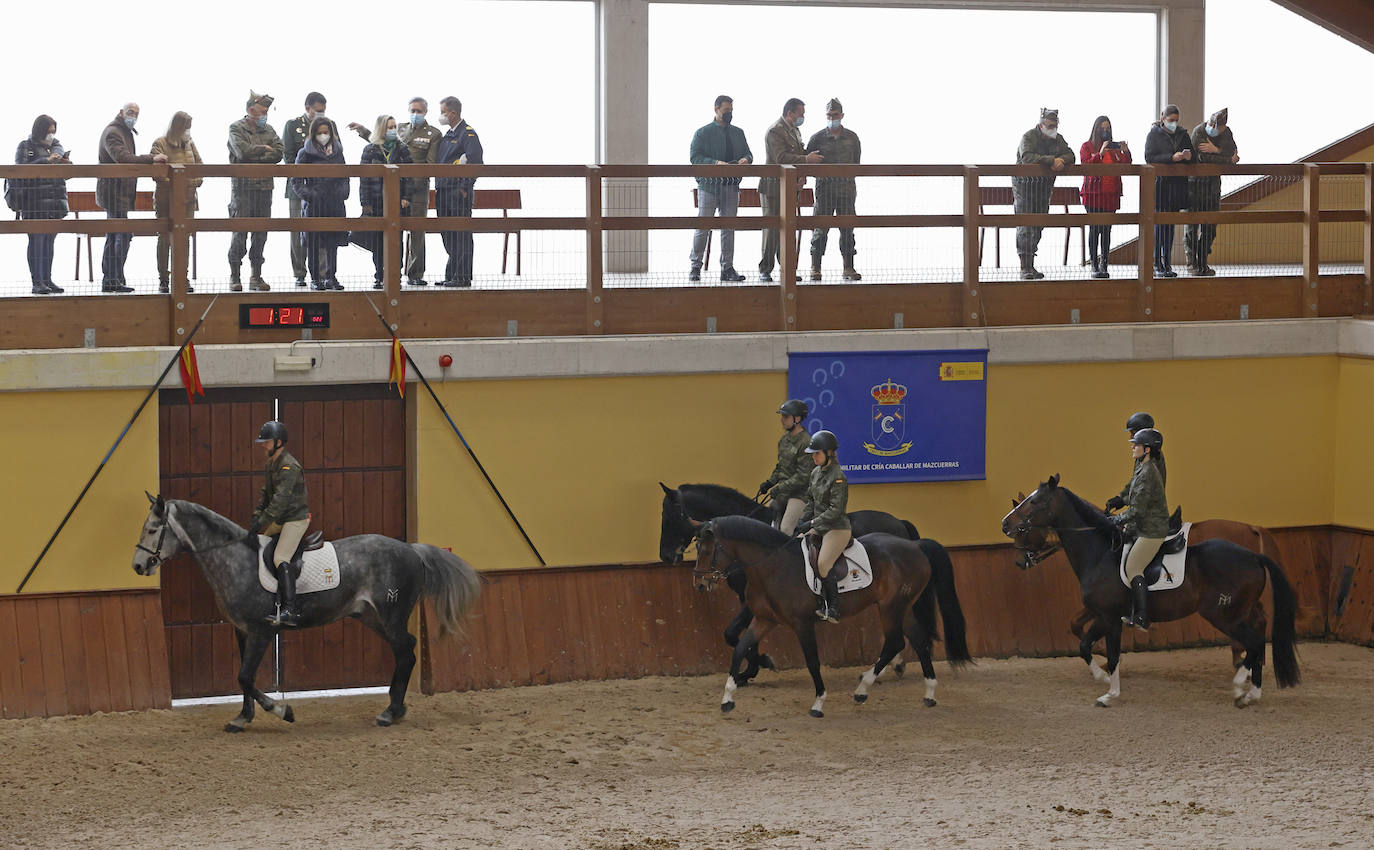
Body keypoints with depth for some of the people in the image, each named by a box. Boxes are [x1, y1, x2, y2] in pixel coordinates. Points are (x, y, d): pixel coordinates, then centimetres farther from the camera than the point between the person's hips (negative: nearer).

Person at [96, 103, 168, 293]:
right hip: (114, 191, -11)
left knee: (114, 237, 12)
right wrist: (150, 159, -30)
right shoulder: (113, 132, -12)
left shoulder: (125, 132, 22)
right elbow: (122, 157, -27)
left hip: (120, 193, 11)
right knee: (123, 235, -13)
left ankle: (108, 280, 15)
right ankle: (116, 279, -14)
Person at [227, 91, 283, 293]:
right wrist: (264, 149, -3)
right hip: (243, 187, -5)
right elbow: (242, 151, -16)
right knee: (239, 233, -5)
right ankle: (235, 276, 1)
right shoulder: (236, 129, 1)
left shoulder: (268, 130, 15)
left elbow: (279, 153, 0)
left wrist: (256, 157, -10)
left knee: (261, 233, 5)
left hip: (265, 187, 5)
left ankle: (256, 276, 11)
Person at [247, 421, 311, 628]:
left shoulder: (289, 467, -21)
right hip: (280, 520, 10)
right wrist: (256, 517, 1)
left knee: (280, 558, -22)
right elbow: (266, 495, 17)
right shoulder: (271, 464, 11)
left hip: (296, 518, -10)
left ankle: (289, 611, -29)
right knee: (254, 544, 16)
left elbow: (280, 500, -27)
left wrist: (260, 523, -29)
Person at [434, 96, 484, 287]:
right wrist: (438, 187, 15)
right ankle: (451, 275, 15)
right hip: (443, 192, 9)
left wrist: (465, 188, -17)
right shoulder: (448, 135, 19)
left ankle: (463, 277, -6)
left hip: (459, 193, -9)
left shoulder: (467, 133, -8)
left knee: (461, 235, -7)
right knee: (449, 236, 10)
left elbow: (475, 162, -16)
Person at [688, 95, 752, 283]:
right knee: (703, 227, -4)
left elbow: (748, 153, 19)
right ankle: (695, 267, 5)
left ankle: (727, 268, 9)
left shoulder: (738, 133, 16)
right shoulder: (702, 133, 0)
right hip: (708, 185, -4)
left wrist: (746, 159, -6)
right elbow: (694, 157, -7)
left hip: (731, 186, 4)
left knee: (729, 228, 5)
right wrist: (716, 163, -21)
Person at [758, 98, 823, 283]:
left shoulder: (795, 131, 16)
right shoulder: (774, 132, -13)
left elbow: (800, 155, 23)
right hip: (773, 187, -8)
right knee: (772, 229, -6)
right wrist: (806, 159, -22)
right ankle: (765, 269, 0)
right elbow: (780, 158, -24)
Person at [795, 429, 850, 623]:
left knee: (823, 564, -19)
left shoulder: (838, 477, -16)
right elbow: (811, 500, 19)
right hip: (820, 527, 9)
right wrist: (803, 521, 5)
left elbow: (836, 510, -20)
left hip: (837, 529, -9)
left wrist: (812, 523, -20)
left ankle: (834, 610, -9)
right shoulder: (816, 473, 9)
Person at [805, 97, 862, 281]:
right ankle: (815, 267, 4)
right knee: (820, 229, -2)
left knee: (847, 229, 4)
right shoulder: (818, 138, 1)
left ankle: (849, 268, 10)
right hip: (824, 189, -2)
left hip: (846, 189, 2)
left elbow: (856, 162, 16)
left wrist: (851, 181, 13)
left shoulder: (852, 138, 8)